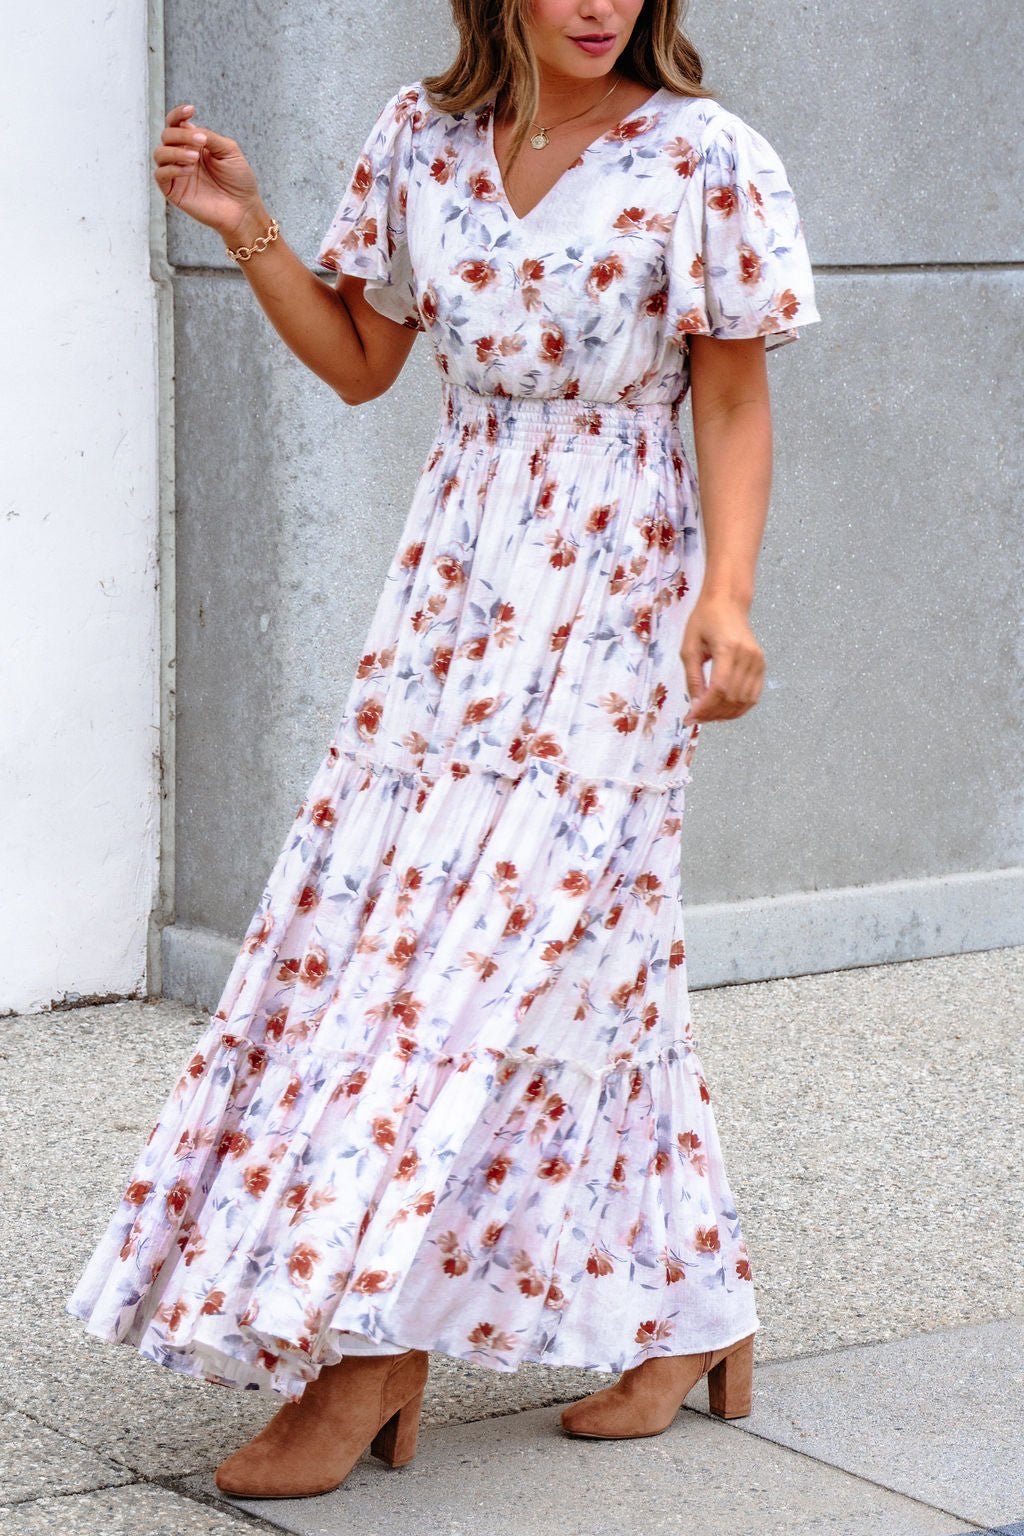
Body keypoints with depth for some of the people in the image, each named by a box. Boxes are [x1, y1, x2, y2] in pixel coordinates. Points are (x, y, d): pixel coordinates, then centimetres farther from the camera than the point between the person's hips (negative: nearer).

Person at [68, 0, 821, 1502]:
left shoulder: (704, 161, -7)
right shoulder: (424, 138, 6)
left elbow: (735, 405, -5)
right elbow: (359, 363, 14)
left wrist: (726, 593, -16)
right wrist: (248, 231, 1)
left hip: (609, 596, -5)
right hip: (455, 588, 5)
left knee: (490, 942, -10)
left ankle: (372, 1350, -4)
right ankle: (696, 1321, 16)